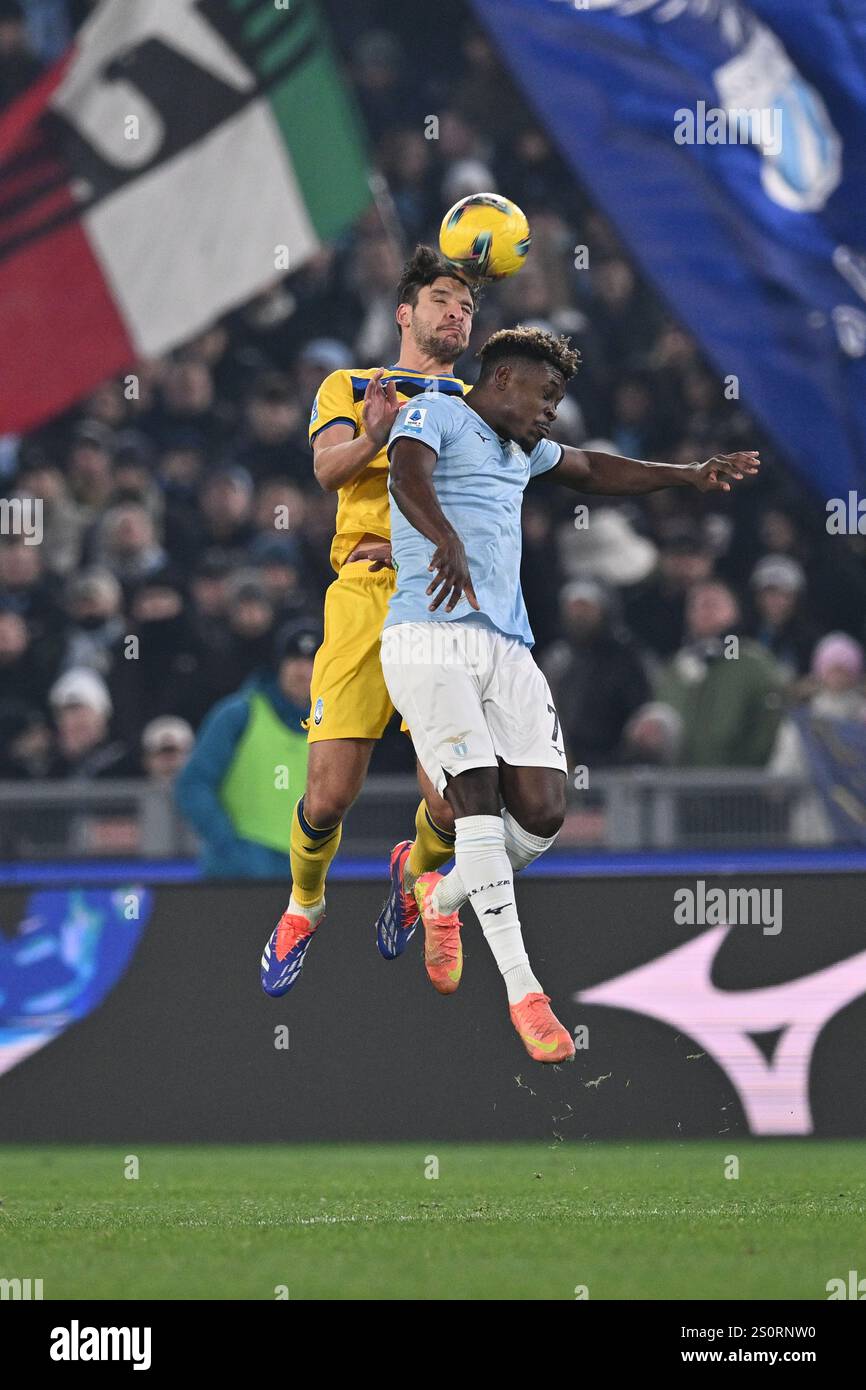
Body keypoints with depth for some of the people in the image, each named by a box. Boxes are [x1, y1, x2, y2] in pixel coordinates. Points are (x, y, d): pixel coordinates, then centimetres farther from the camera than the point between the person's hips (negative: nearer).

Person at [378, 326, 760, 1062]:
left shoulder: (522, 448, 28)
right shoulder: (436, 413, 2)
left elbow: (592, 470, 49)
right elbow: (408, 473, -20)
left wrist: (689, 474, 46)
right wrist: (447, 541, -40)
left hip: (508, 648, 8)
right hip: (430, 638, -8)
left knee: (542, 813, -7)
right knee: (477, 796, -19)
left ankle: (442, 899, 22)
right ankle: (523, 992, -22)